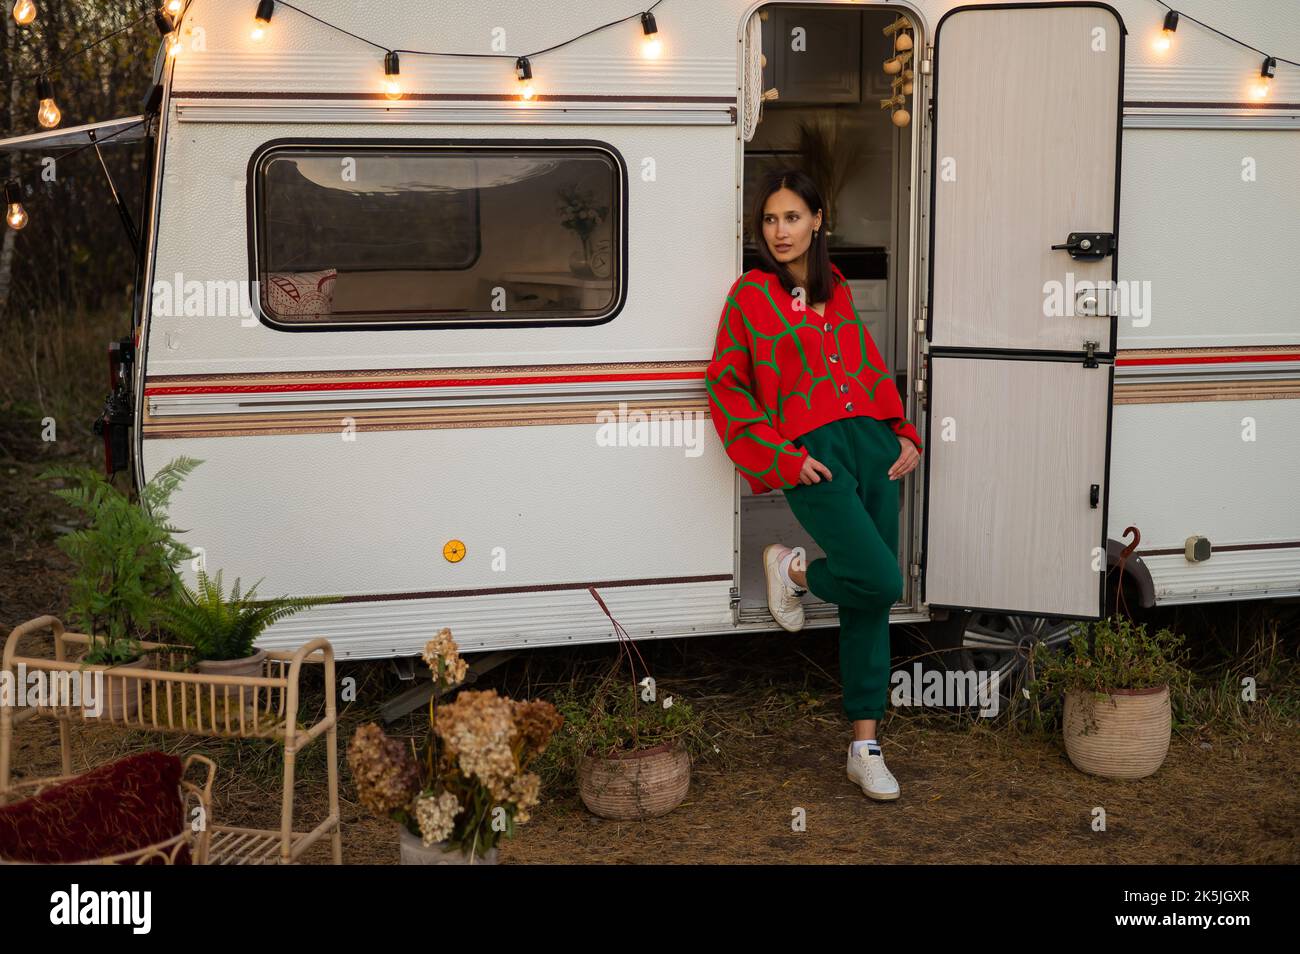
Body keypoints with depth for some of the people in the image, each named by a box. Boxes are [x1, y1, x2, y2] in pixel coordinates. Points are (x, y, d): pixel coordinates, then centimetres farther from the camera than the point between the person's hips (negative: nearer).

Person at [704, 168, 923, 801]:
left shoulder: (836, 291, 16)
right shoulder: (751, 294, 0)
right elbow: (726, 386, -1)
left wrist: (903, 434, 11)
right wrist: (783, 458, -8)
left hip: (871, 447, 6)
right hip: (812, 457, -5)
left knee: (870, 606, 4)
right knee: (880, 582, -18)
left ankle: (865, 749, 12)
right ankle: (793, 572, 14)